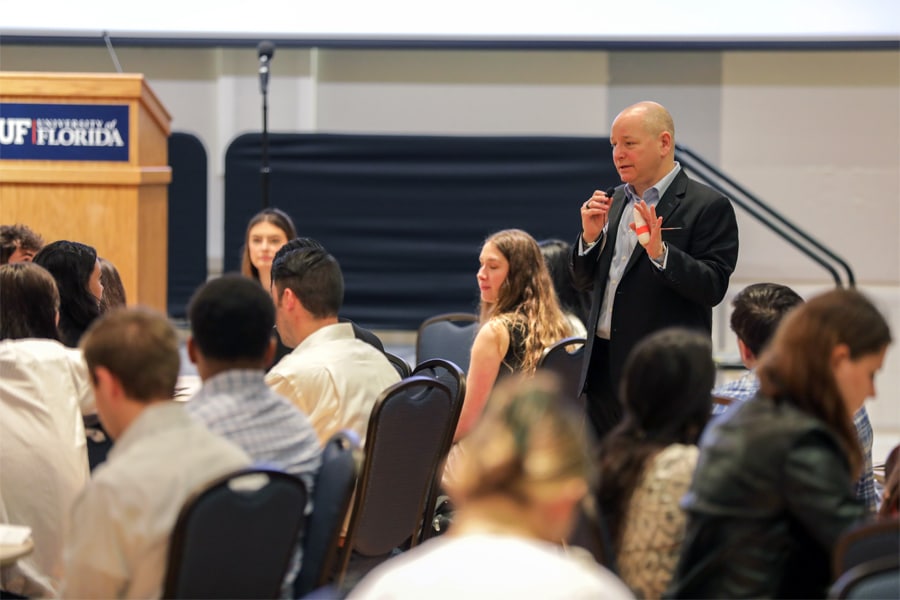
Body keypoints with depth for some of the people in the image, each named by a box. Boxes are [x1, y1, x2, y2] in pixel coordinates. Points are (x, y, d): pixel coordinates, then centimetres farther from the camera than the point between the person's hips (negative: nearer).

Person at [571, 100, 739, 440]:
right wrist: (590, 236, -2)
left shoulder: (708, 206, -6)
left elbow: (713, 288, -14)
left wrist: (660, 252, -27)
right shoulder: (616, 202, 16)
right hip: (605, 371, 7)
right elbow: (583, 281, 18)